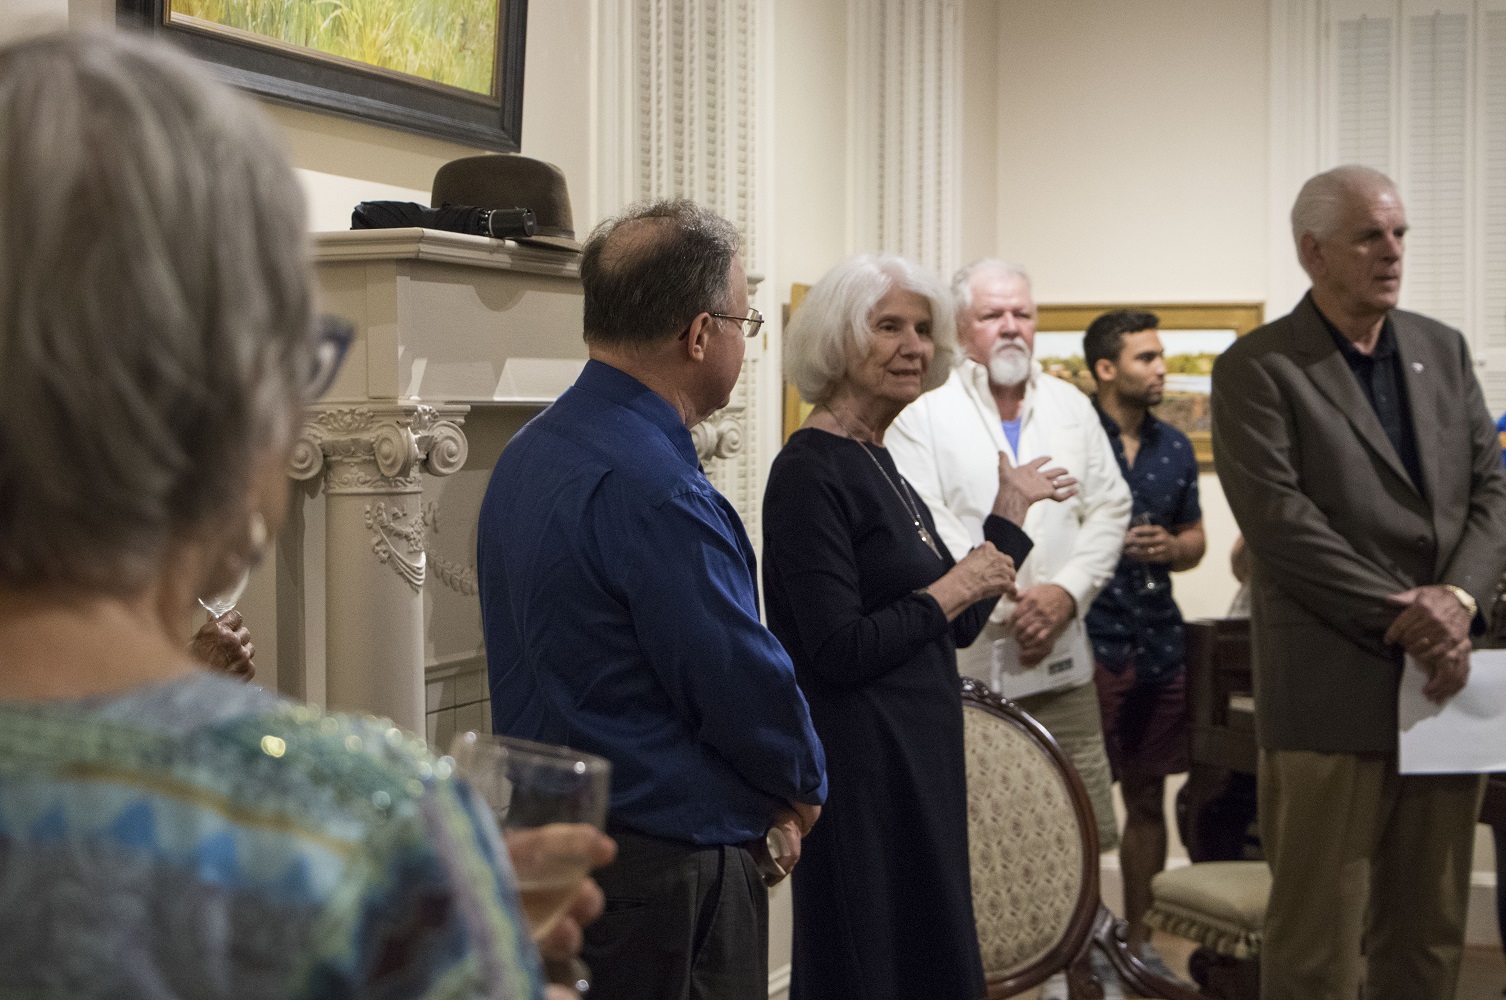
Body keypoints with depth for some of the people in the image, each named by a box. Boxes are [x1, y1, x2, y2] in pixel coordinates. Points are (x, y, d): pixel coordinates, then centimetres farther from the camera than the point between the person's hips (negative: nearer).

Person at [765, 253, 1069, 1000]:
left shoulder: (878, 463, 12)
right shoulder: (813, 470, -15)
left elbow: (956, 627, 16)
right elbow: (838, 650, -22)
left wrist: (1009, 511, 14)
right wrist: (951, 590, -11)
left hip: (918, 757, 10)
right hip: (858, 763, -10)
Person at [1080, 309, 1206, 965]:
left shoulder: (1174, 447, 13)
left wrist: (1168, 548, -1)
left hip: (1159, 640, 6)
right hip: (1089, 639, -6)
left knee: (1148, 798, 12)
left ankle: (1138, 937, 23)